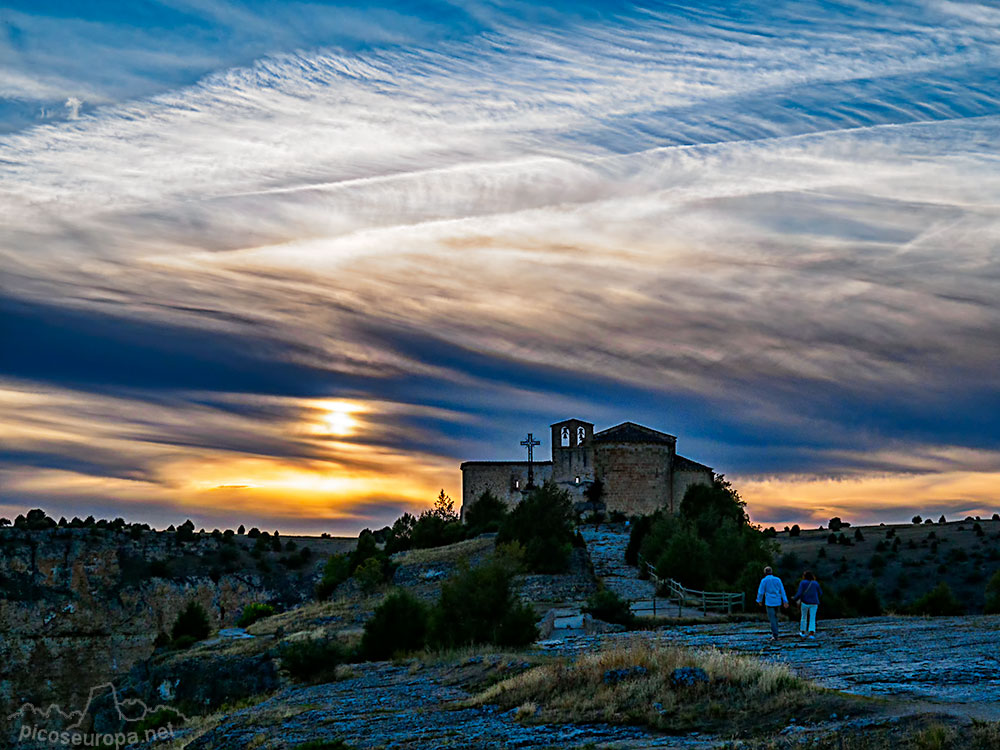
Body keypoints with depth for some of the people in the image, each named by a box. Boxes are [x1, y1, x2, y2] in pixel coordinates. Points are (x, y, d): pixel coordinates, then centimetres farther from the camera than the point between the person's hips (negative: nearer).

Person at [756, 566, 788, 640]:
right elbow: (782, 591, 2)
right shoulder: (777, 579, 4)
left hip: (769, 602, -4)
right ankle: (774, 633, 23)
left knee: (772, 619, -4)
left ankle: (775, 636, -10)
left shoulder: (764, 580, -5)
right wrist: (785, 601, 2)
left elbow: (760, 592, -4)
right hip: (777, 601, 4)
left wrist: (759, 600, 12)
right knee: (775, 617, 21)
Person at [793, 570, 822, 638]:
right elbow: (820, 593, 7)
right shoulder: (815, 583, -2)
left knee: (804, 617, 18)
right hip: (814, 603, 1)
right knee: (812, 618, 2)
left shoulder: (802, 583, -9)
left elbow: (799, 593, -14)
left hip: (805, 602, -1)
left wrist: (795, 598, 4)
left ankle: (802, 632, 26)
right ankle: (811, 633, -12)